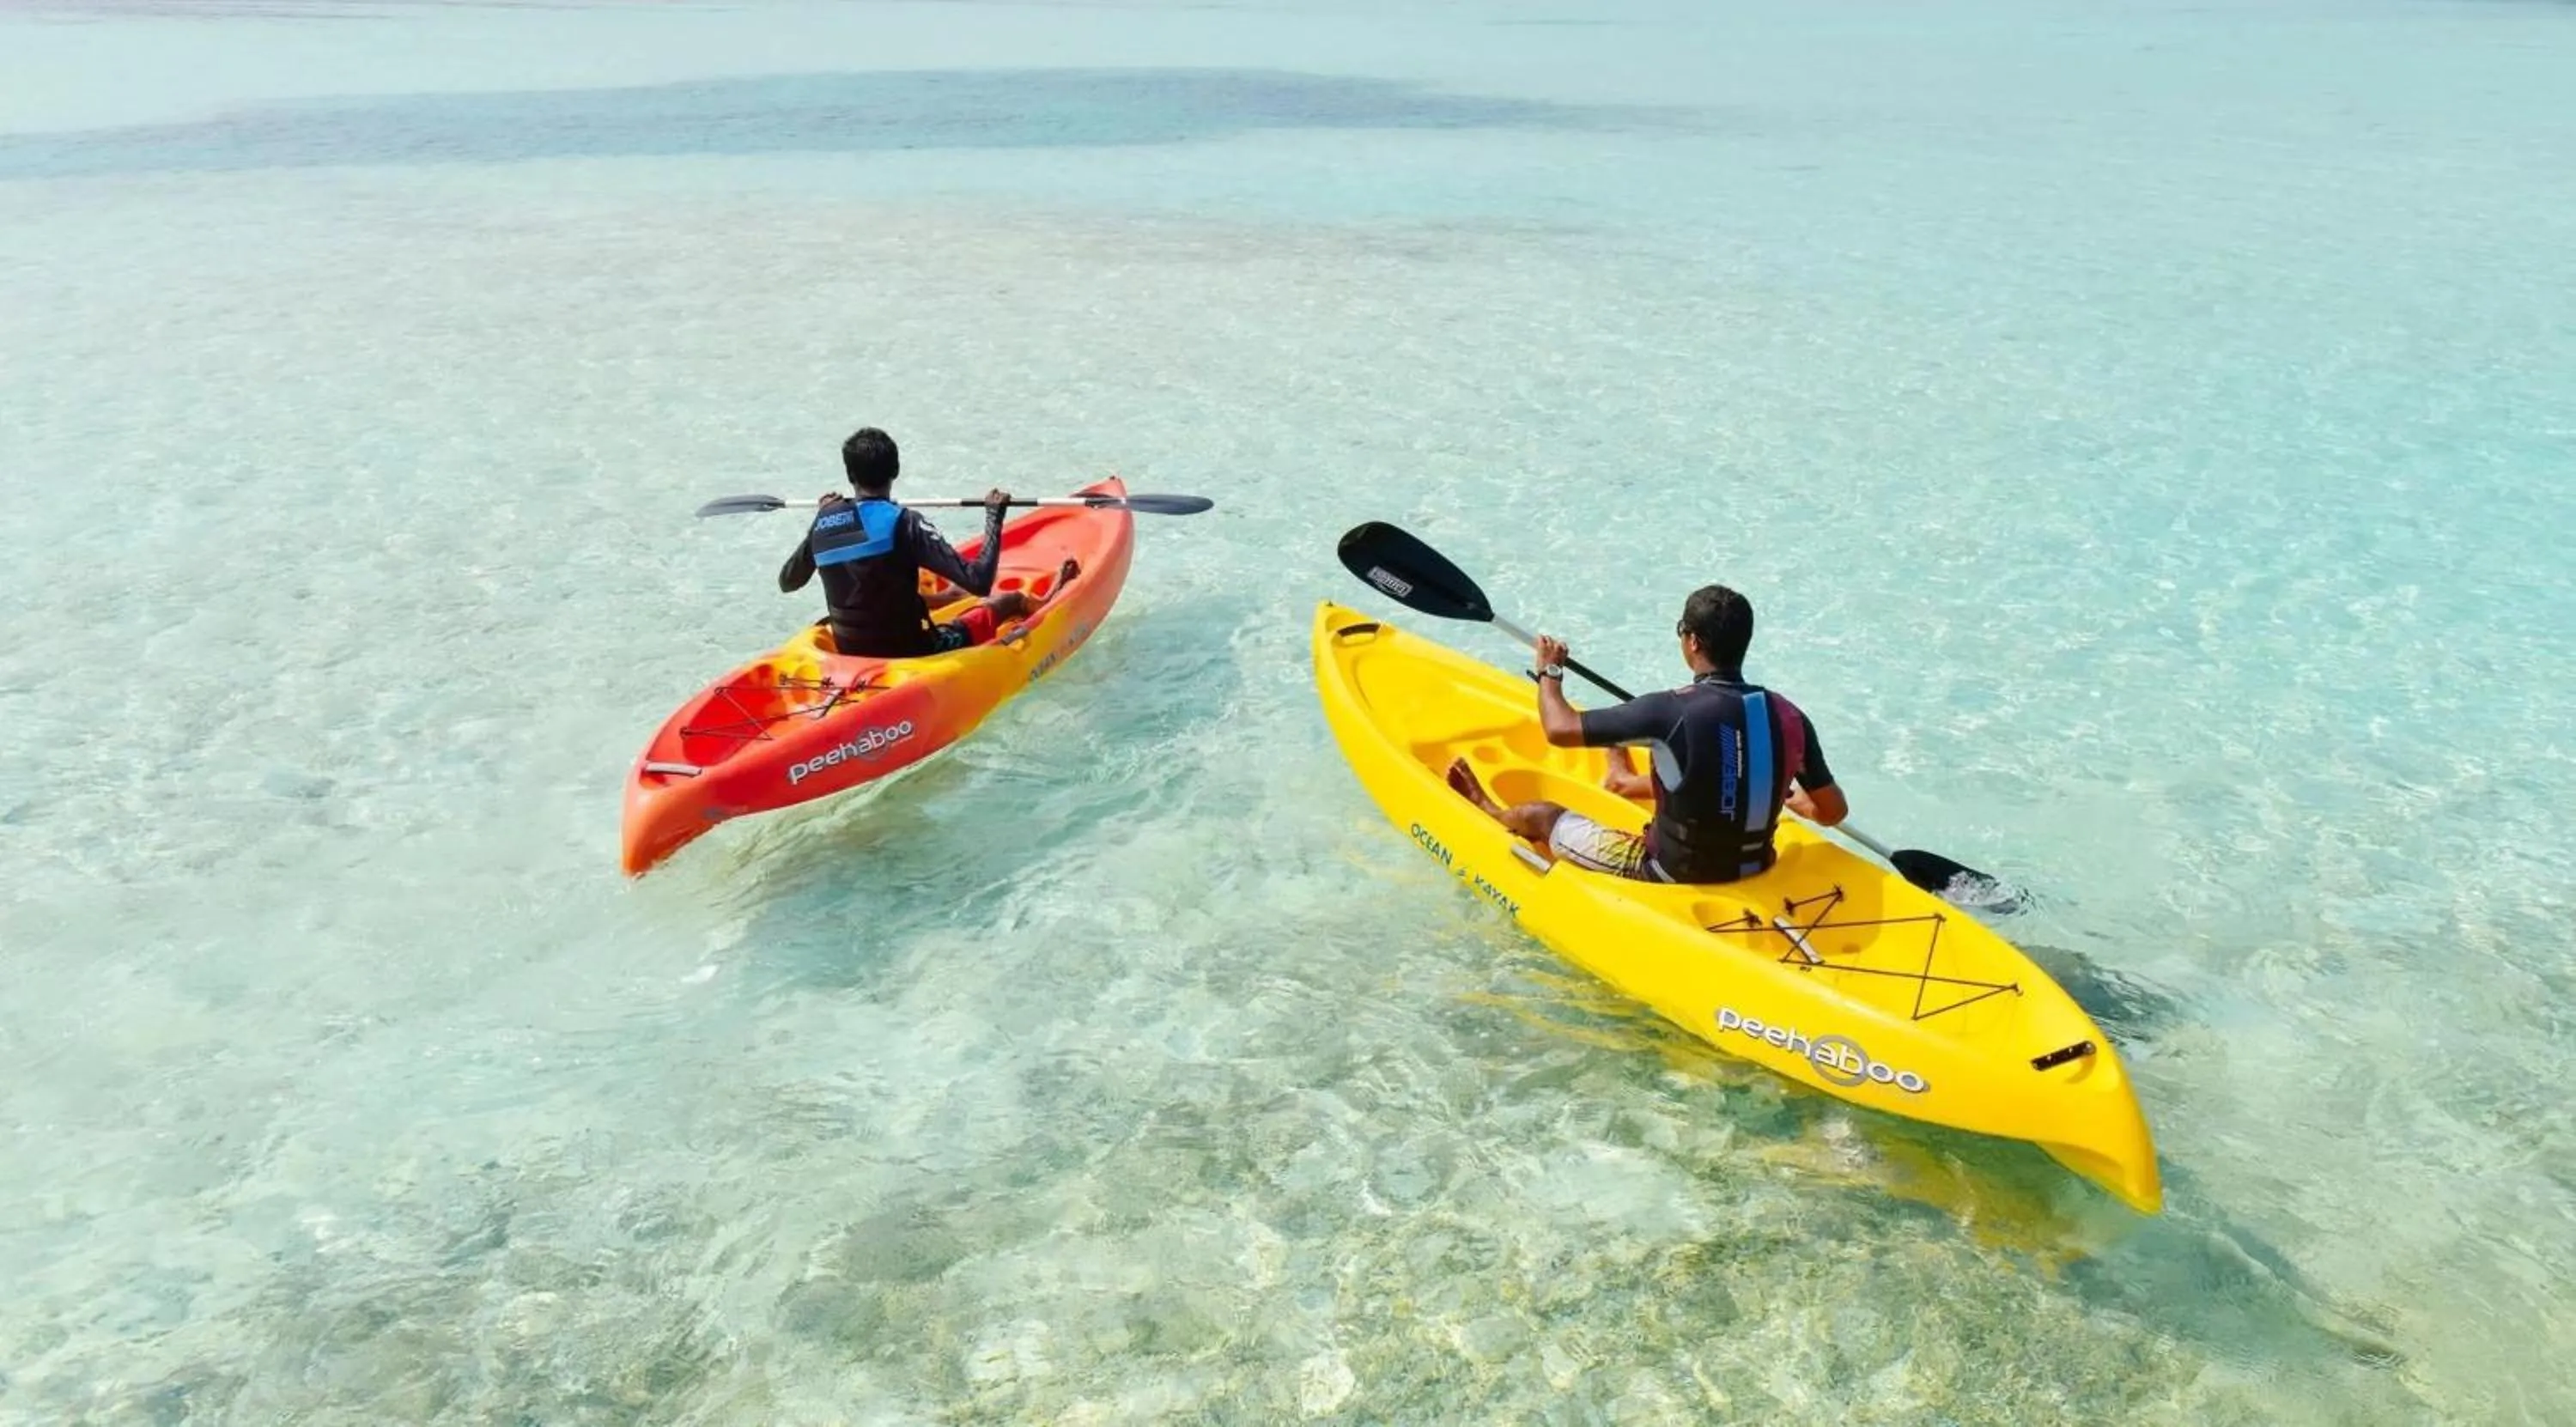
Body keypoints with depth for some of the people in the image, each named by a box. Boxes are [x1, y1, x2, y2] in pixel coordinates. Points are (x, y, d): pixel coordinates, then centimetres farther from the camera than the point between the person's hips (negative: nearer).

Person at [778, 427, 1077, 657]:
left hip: (850, 653, 6)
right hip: (909, 655, -6)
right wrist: (994, 516, -15)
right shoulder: (903, 523, -24)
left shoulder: (825, 520, -7)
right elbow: (979, 582, -28)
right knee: (1013, 600, 17)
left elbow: (786, 583, 10)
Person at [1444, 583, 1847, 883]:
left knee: (1542, 817, 19)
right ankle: (1624, 781, 70)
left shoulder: (1673, 710, -27)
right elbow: (1834, 811, -2)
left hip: (1674, 875, -5)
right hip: (1753, 869, 5)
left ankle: (1489, 811, 54)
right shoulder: (1788, 716, -12)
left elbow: (1560, 729, -20)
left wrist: (1549, 672, 1)